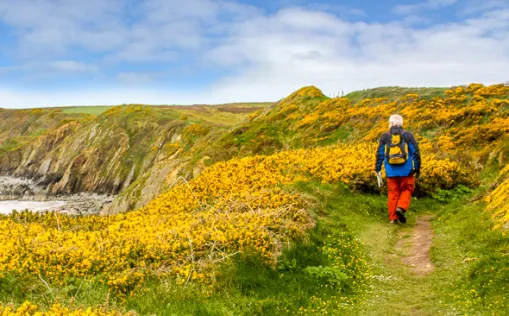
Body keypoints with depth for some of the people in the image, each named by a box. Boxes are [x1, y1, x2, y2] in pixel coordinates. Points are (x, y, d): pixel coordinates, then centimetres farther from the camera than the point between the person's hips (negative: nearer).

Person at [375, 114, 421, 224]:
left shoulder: (385, 136, 1)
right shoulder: (408, 135, -2)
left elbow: (380, 154, 6)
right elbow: (415, 153, -2)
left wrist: (377, 168, 17)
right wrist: (417, 168, 8)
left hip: (391, 171, 2)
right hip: (406, 171, -1)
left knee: (393, 193, 9)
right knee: (406, 190, 13)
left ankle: (393, 218, 10)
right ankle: (401, 208, -12)